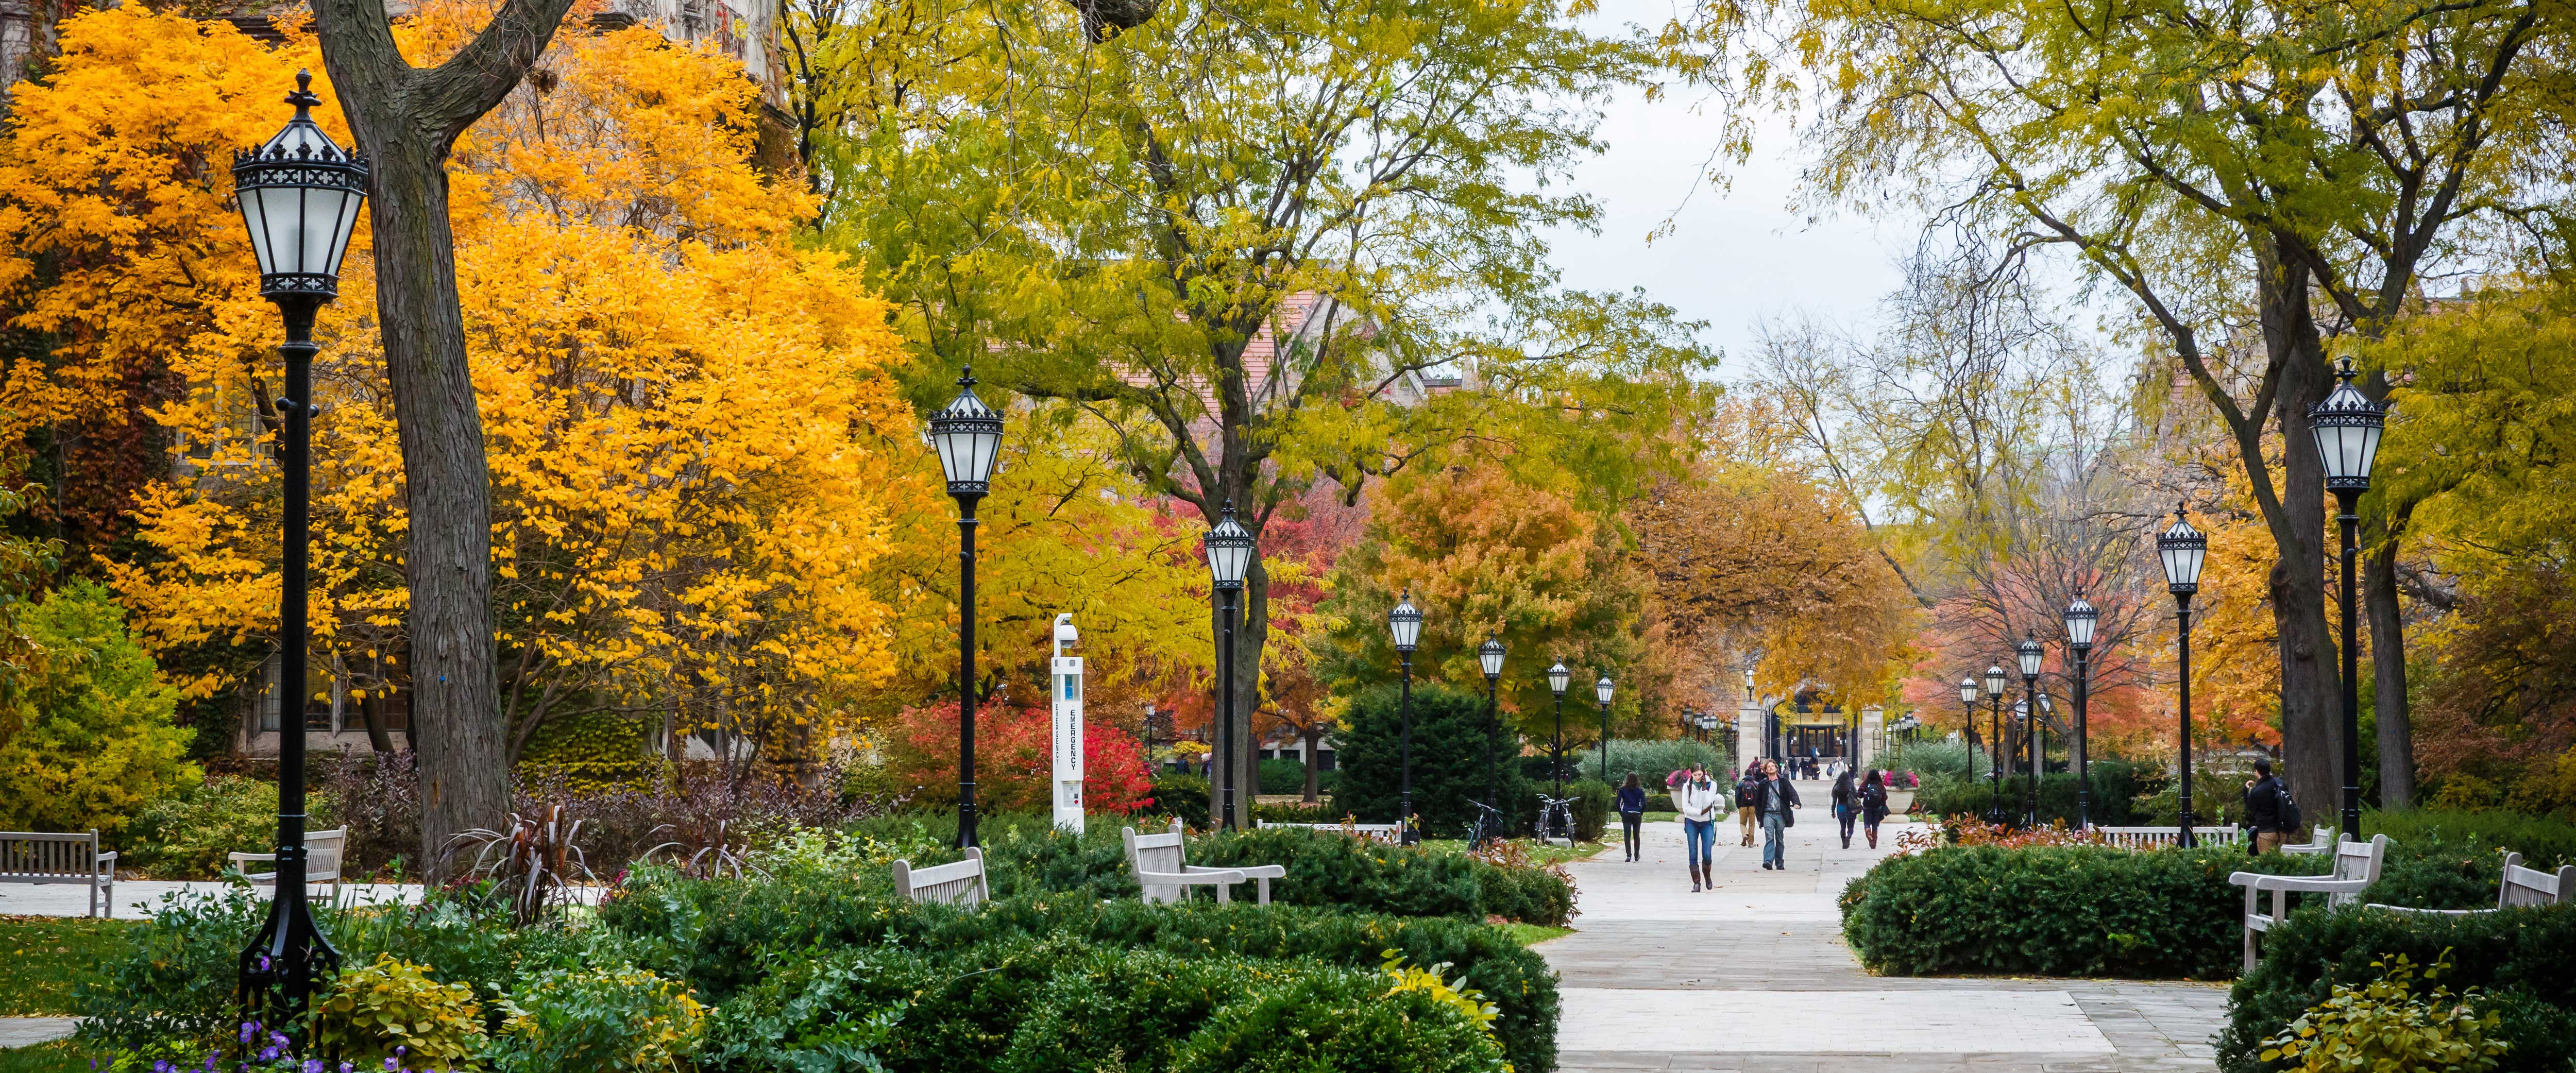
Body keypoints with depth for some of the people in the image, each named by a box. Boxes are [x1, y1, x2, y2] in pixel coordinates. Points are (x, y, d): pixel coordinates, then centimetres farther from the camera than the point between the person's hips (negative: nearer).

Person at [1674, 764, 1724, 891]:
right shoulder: (1687, 786, -3)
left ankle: (1707, 876, 20)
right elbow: (1686, 808, -8)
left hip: (1707, 823, 0)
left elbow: (1708, 804, -15)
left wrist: (1704, 788, -19)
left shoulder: (1712, 785, -3)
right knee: (1693, 855, -5)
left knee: (1707, 855, -8)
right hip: (1691, 822, 0)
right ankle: (1696, 883, 0)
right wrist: (1701, 812, -15)